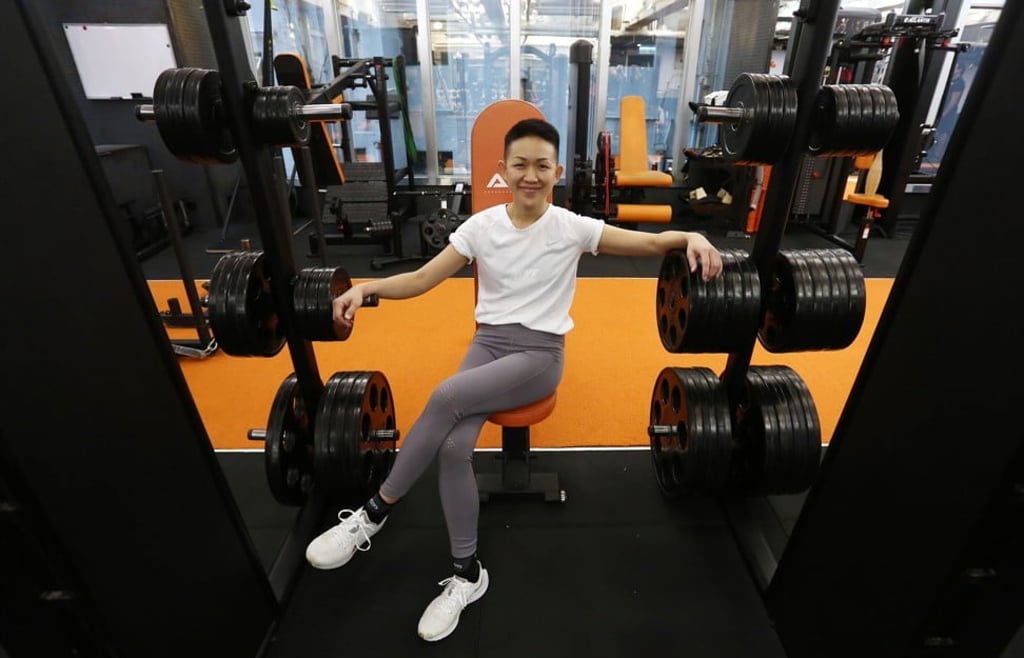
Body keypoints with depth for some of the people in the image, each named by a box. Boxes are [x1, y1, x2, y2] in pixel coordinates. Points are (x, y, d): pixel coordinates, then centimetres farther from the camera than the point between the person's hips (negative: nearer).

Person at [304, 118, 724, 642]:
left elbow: (651, 242, -1)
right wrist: (365, 287, -13)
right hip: (488, 342, 3)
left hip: (540, 353, -2)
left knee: (447, 396, -29)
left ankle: (375, 512, -9)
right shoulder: (481, 226, 3)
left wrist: (691, 237, -22)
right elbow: (420, 280, 3)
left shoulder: (573, 227, -1)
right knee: (453, 447, -24)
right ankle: (467, 574, -2)